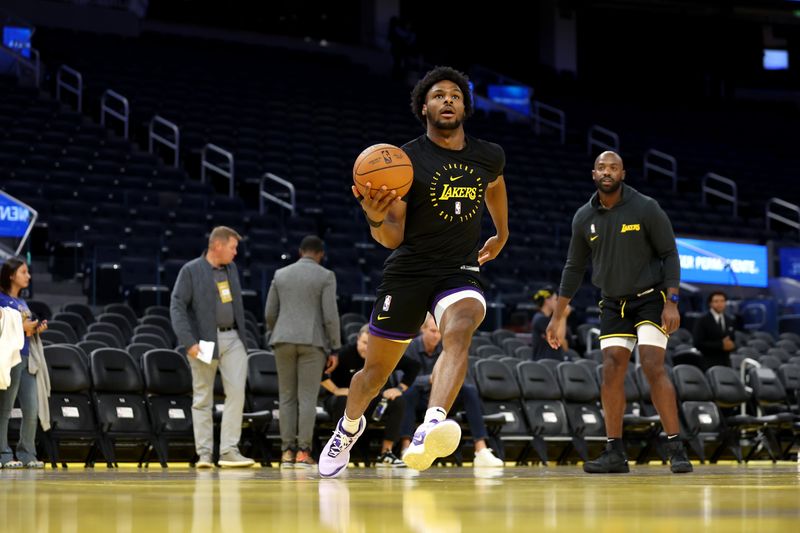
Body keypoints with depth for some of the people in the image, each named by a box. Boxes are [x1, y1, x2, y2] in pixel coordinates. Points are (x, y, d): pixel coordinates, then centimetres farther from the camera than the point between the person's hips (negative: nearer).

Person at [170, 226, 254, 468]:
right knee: (203, 398, 3)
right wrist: (189, 342, -19)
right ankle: (204, 453, 8)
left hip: (232, 339, 5)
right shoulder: (191, 271, -7)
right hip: (205, 341, -5)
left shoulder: (231, 269, 12)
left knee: (236, 391, -7)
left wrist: (242, 336, 16)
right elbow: (177, 307, -11)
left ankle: (229, 450, -4)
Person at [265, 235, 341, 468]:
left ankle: (287, 451, 3)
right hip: (312, 341, -3)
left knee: (286, 397, 7)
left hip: (284, 340, 3)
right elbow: (330, 315, -6)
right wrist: (334, 349, -1)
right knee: (307, 397, -2)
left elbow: (270, 313, 9)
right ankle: (303, 451, -6)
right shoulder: (325, 276, 0)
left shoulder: (280, 274, 10)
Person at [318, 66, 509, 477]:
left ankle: (431, 428, -52)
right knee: (376, 370, 10)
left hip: (461, 270, 1)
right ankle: (350, 425, 43)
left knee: (459, 332, -33)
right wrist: (376, 218, -32)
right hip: (408, 271, -1)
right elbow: (393, 238, -11)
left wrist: (502, 234, 38)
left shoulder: (489, 156, 4)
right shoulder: (405, 160, -8)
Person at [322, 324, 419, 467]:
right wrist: (335, 389, -25)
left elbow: (413, 366, 4)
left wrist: (400, 388, -7)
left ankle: (386, 453, -15)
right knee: (343, 401, -40)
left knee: (398, 401, -19)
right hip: (346, 396, -4)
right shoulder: (345, 353, -20)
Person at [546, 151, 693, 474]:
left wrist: (671, 302, -17)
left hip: (650, 298, -4)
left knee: (652, 366, -17)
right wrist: (558, 316, 10)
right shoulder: (584, 218, 1)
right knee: (612, 371, -5)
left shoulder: (645, 208, -10)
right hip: (613, 304, 4)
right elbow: (574, 268, 11)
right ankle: (615, 453, 2)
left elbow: (670, 254, -7)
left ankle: (676, 449, -14)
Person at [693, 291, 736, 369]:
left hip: (726, 363, 5)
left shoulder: (730, 321, 14)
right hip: (710, 364, -5)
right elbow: (698, 343, -11)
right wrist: (721, 345, -16)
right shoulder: (702, 321, -3)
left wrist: (731, 345, -6)